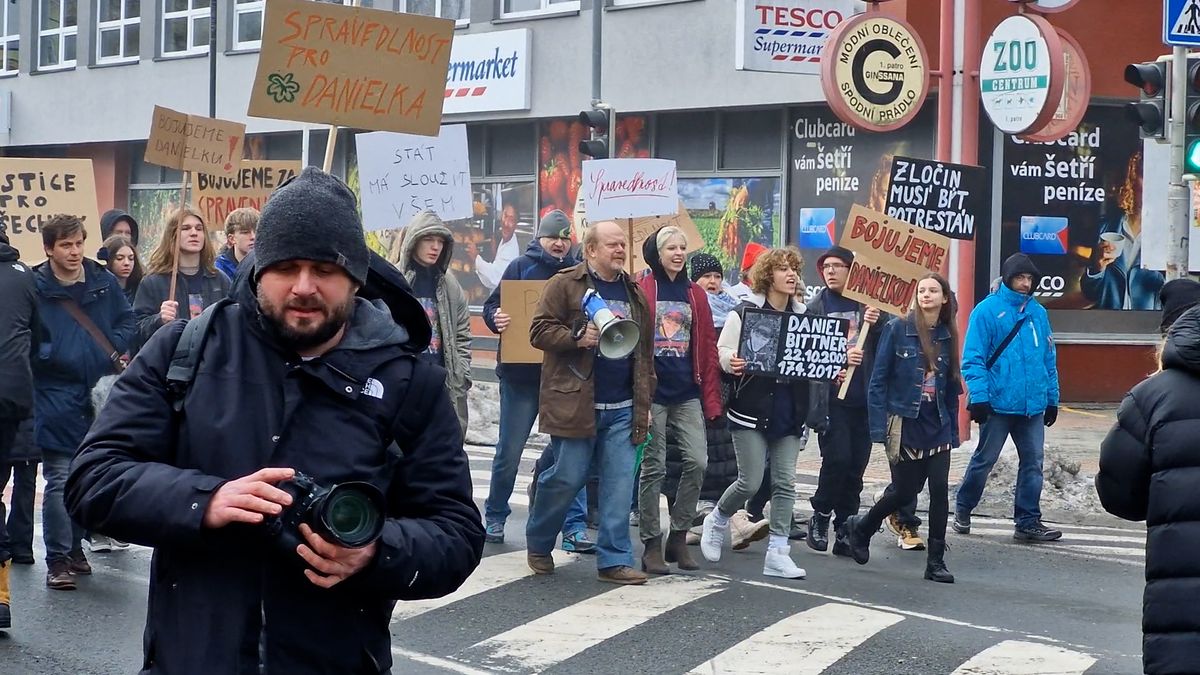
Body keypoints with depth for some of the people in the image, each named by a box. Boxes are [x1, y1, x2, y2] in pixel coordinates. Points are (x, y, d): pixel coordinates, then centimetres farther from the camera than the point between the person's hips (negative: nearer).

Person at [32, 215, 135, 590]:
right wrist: (54, 354, -18)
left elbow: (126, 320, 15)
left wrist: (113, 350, 0)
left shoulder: (103, 281, 2)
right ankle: (58, 560, -2)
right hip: (56, 399, -4)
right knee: (60, 480, -8)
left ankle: (75, 547, 29)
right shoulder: (35, 288, -7)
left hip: (99, 391, 4)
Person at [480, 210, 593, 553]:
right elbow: (492, 306, 0)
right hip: (521, 375, -2)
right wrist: (496, 318, -21)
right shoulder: (521, 267, 2)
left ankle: (574, 529, 2)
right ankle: (495, 518, 24)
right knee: (509, 451, 6)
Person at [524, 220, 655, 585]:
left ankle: (614, 559, 5)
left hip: (622, 409, 5)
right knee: (567, 479, 0)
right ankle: (538, 545, 22)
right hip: (575, 404, -5)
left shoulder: (633, 293, 16)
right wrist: (577, 338, -20)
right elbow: (539, 331, -6)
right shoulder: (565, 284, -2)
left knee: (619, 484, 0)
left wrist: (644, 402, 14)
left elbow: (645, 352, 19)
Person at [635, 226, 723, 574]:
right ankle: (651, 545, 9)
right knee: (654, 468, 1)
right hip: (653, 393, -4)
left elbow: (708, 347, 12)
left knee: (697, 461, -2)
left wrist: (711, 397, 6)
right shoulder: (642, 291, -3)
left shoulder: (695, 294, 12)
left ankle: (678, 537, 12)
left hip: (687, 394, 4)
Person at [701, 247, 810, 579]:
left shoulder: (803, 316, 8)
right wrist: (733, 362, -25)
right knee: (750, 481, -4)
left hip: (790, 412, 4)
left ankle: (778, 552, 5)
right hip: (751, 411, -4)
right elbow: (723, 351, -4)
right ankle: (717, 521, 25)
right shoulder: (745, 312, -4)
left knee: (785, 482, 1)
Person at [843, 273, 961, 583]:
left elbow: (951, 388, 12)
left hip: (937, 426, 4)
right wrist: (879, 427, -11)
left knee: (940, 489, -5)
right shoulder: (897, 329, -5)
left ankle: (936, 561, 3)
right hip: (904, 423, -4)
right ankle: (859, 527, 28)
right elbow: (878, 380, -6)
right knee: (904, 490, 1)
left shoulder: (948, 337, 7)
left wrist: (953, 430, 8)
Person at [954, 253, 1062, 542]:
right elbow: (973, 358, -9)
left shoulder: (1038, 312, 10)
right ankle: (963, 510, 23)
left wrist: (1052, 398, 13)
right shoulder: (987, 310, -6)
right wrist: (979, 396, -16)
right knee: (984, 460, 6)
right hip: (999, 404, -5)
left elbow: (1049, 358, 15)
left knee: (1033, 463, 4)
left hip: (1033, 406, 5)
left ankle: (1028, 521, 11)